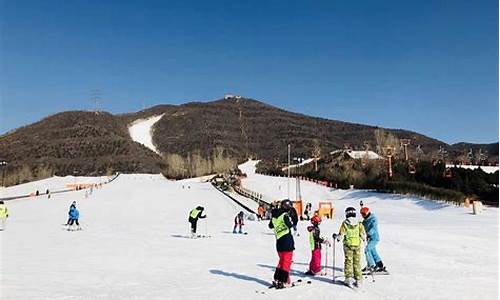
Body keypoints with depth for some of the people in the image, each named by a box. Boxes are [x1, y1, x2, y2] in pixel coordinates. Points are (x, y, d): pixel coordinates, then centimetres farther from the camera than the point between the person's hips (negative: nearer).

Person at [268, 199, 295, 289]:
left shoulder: (274, 215, 9)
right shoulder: (285, 215, -12)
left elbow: (270, 226, 24)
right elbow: (289, 225, -24)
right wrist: (291, 222, -4)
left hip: (279, 241, 7)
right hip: (287, 240, -7)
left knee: (282, 260, 20)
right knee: (286, 261, 0)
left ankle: (276, 280, 19)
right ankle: (282, 282, -3)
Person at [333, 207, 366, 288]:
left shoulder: (344, 223, -7)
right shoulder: (359, 224, -2)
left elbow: (341, 235, -7)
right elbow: (363, 235, 0)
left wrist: (336, 237, 13)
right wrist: (364, 238, 22)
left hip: (348, 245, -2)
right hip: (357, 245, 2)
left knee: (348, 261, 6)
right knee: (357, 262, 8)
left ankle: (348, 279, 2)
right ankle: (358, 280, 10)